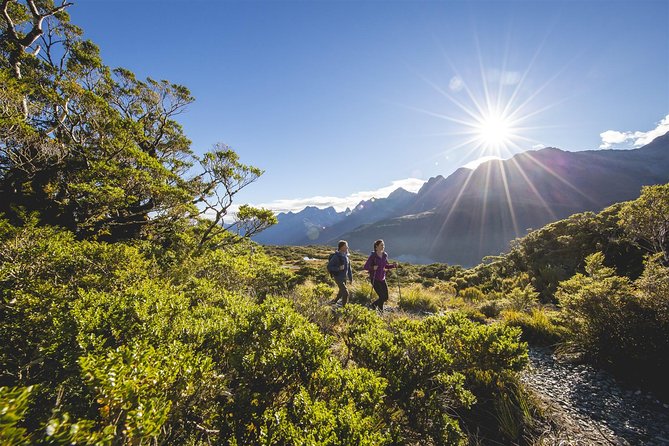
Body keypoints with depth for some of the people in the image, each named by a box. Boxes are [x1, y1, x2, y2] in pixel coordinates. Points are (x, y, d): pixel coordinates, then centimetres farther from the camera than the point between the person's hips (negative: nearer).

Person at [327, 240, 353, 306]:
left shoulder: (346, 256, 5)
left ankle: (334, 302, 42)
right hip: (338, 277, -8)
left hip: (344, 278, 8)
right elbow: (329, 267, -18)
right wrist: (338, 268, -29)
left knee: (341, 292, 20)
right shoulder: (336, 256, -18)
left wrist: (350, 278, 15)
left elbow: (348, 268, 14)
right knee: (345, 292, -11)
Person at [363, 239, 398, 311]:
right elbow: (366, 267, -13)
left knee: (386, 297, 8)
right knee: (382, 297, -8)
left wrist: (393, 265, -2)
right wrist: (373, 268, -32)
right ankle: (380, 310, 20)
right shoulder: (373, 256, -14)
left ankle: (374, 304, 34)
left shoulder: (385, 255, 3)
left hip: (382, 279, 6)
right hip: (375, 279, -6)